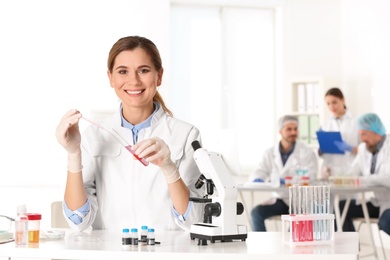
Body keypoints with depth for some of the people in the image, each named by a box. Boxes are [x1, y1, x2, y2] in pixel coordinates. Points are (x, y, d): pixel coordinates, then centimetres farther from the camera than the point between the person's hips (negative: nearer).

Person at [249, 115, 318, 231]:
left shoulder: (307, 152, -1)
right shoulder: (270, 153, 11)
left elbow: (310, 176, -13)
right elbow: (259, 172, 6)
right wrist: (257, 180, -21)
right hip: (278, 199, 4)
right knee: (256, 212, -20)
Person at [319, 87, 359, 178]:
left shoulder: (356, 121, -1)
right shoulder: (325, 125, 11)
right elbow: (320, 153, 14)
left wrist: (350, 148, -18)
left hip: (350, 173, -3)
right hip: (329, 172, 3)